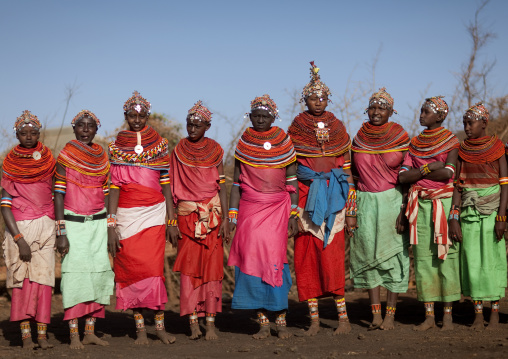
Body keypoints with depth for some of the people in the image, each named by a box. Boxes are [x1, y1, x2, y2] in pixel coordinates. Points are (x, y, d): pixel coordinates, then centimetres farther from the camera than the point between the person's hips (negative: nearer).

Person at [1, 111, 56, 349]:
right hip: (19, 227, -2)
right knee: (22, 279, -4)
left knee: (43, 277, -4)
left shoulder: (48, 160, 9)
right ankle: (25, 334, -1)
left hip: (45, 226, 2)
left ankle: (42, 334, -2)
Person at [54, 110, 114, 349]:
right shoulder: (65, 157, -3)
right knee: (75, 273, -8)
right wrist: (60, 233, -12)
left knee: (98, 274, 1)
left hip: (98, 223, 4)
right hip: (73, 223, -4)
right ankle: (74, 335, -4)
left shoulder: (102, 158, 10)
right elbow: (58, 194, -6)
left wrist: (111, 228, 9)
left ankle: (90, 331, 9)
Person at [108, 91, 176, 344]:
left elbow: (166, 184, 8)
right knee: (131, 269, 0)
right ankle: (140, 328, 8)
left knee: (154, 268, -8)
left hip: (154, 213, 0)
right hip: (126, 216, 1)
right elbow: (114, 187, 3)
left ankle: (160, 325, 2)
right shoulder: (116, 147, 6)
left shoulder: (160, 144, 7)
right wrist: (111, 225, -4)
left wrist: (172, 220, 4)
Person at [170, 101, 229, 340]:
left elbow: (221, 186, 3)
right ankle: (193, 322, 0)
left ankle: (211, 322, 1)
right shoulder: (178, 151, 4)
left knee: (212, 266, -3)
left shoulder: (215, 150, 4)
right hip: (187, 216, 0)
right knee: (189, 267, -3)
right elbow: (173, 188, 5)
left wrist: (225, 218, -4)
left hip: (212, 215, 0)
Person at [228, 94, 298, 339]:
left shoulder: (284, 143, 5)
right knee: (252, 258, -4)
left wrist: (293, 214, -1)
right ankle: (263, 323, 3)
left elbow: (292, 182, 5)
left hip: (278, 208, -1)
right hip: (249, 209, 1)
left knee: (275, 258, -9)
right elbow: (236, 182, 9)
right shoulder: (244, 144, 7)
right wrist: (232, 214, 3)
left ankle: (281, 321, 0)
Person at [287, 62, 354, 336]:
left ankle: (343, 318, -1)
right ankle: (314, 320, 9)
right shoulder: (296, 129, 5)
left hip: (332, 200, 0)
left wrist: (351, 212, 5)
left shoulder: (337, 128, 8)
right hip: (306, 200, 0)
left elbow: (347, 172, 9)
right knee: (306, 260, 0)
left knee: (332, 258, -8)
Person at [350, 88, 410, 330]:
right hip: (365, 203, 3)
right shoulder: (359, 138, 6)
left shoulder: (400, 138, -3)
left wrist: (404, 210, -12)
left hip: (392, 201, -3)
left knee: (392, 256, -1)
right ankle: (375, 313, 6)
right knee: (369, 256, 1)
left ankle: (390, 314, 5)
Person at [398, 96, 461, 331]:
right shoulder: (415, 143, 12)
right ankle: (429, 316, 6)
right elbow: (403, 176, 2)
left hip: (444, 205, -3)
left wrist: (418, 170, -4)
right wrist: (430, 167, -9)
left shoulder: (451, 141, 1)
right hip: (420, 206, 4)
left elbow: (448, 174, -13)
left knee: (446, 258, -4)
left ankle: (448, 315, 3)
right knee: (423, 259, 1)